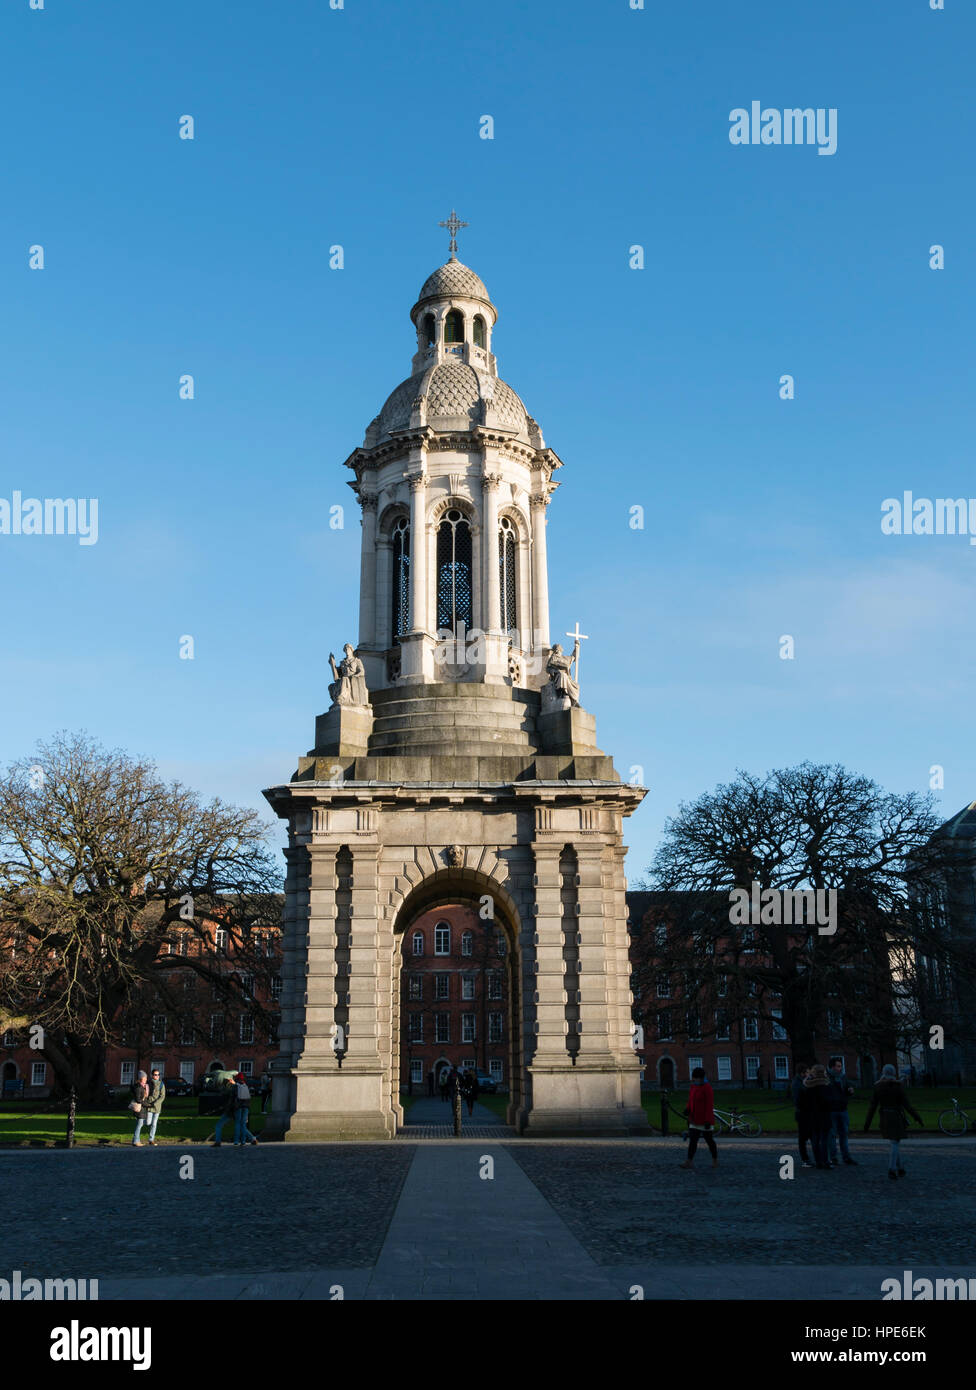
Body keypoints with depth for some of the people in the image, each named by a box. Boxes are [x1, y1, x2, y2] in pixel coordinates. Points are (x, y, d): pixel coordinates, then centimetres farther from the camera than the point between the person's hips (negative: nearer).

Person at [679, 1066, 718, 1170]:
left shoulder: (707, 1088, -16)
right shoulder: (693, 1087, 8)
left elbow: (710, 1105, -19)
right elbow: (690, 1101, 17)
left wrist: (708, 1120, -22)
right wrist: (687, 1109, -4)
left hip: (704, 1120, -7)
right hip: (695, 1120, 7)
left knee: (709, 1140, 7)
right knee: (692, 1140, 1)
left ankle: (715, 1160, 23)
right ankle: (689, 1162, -1)